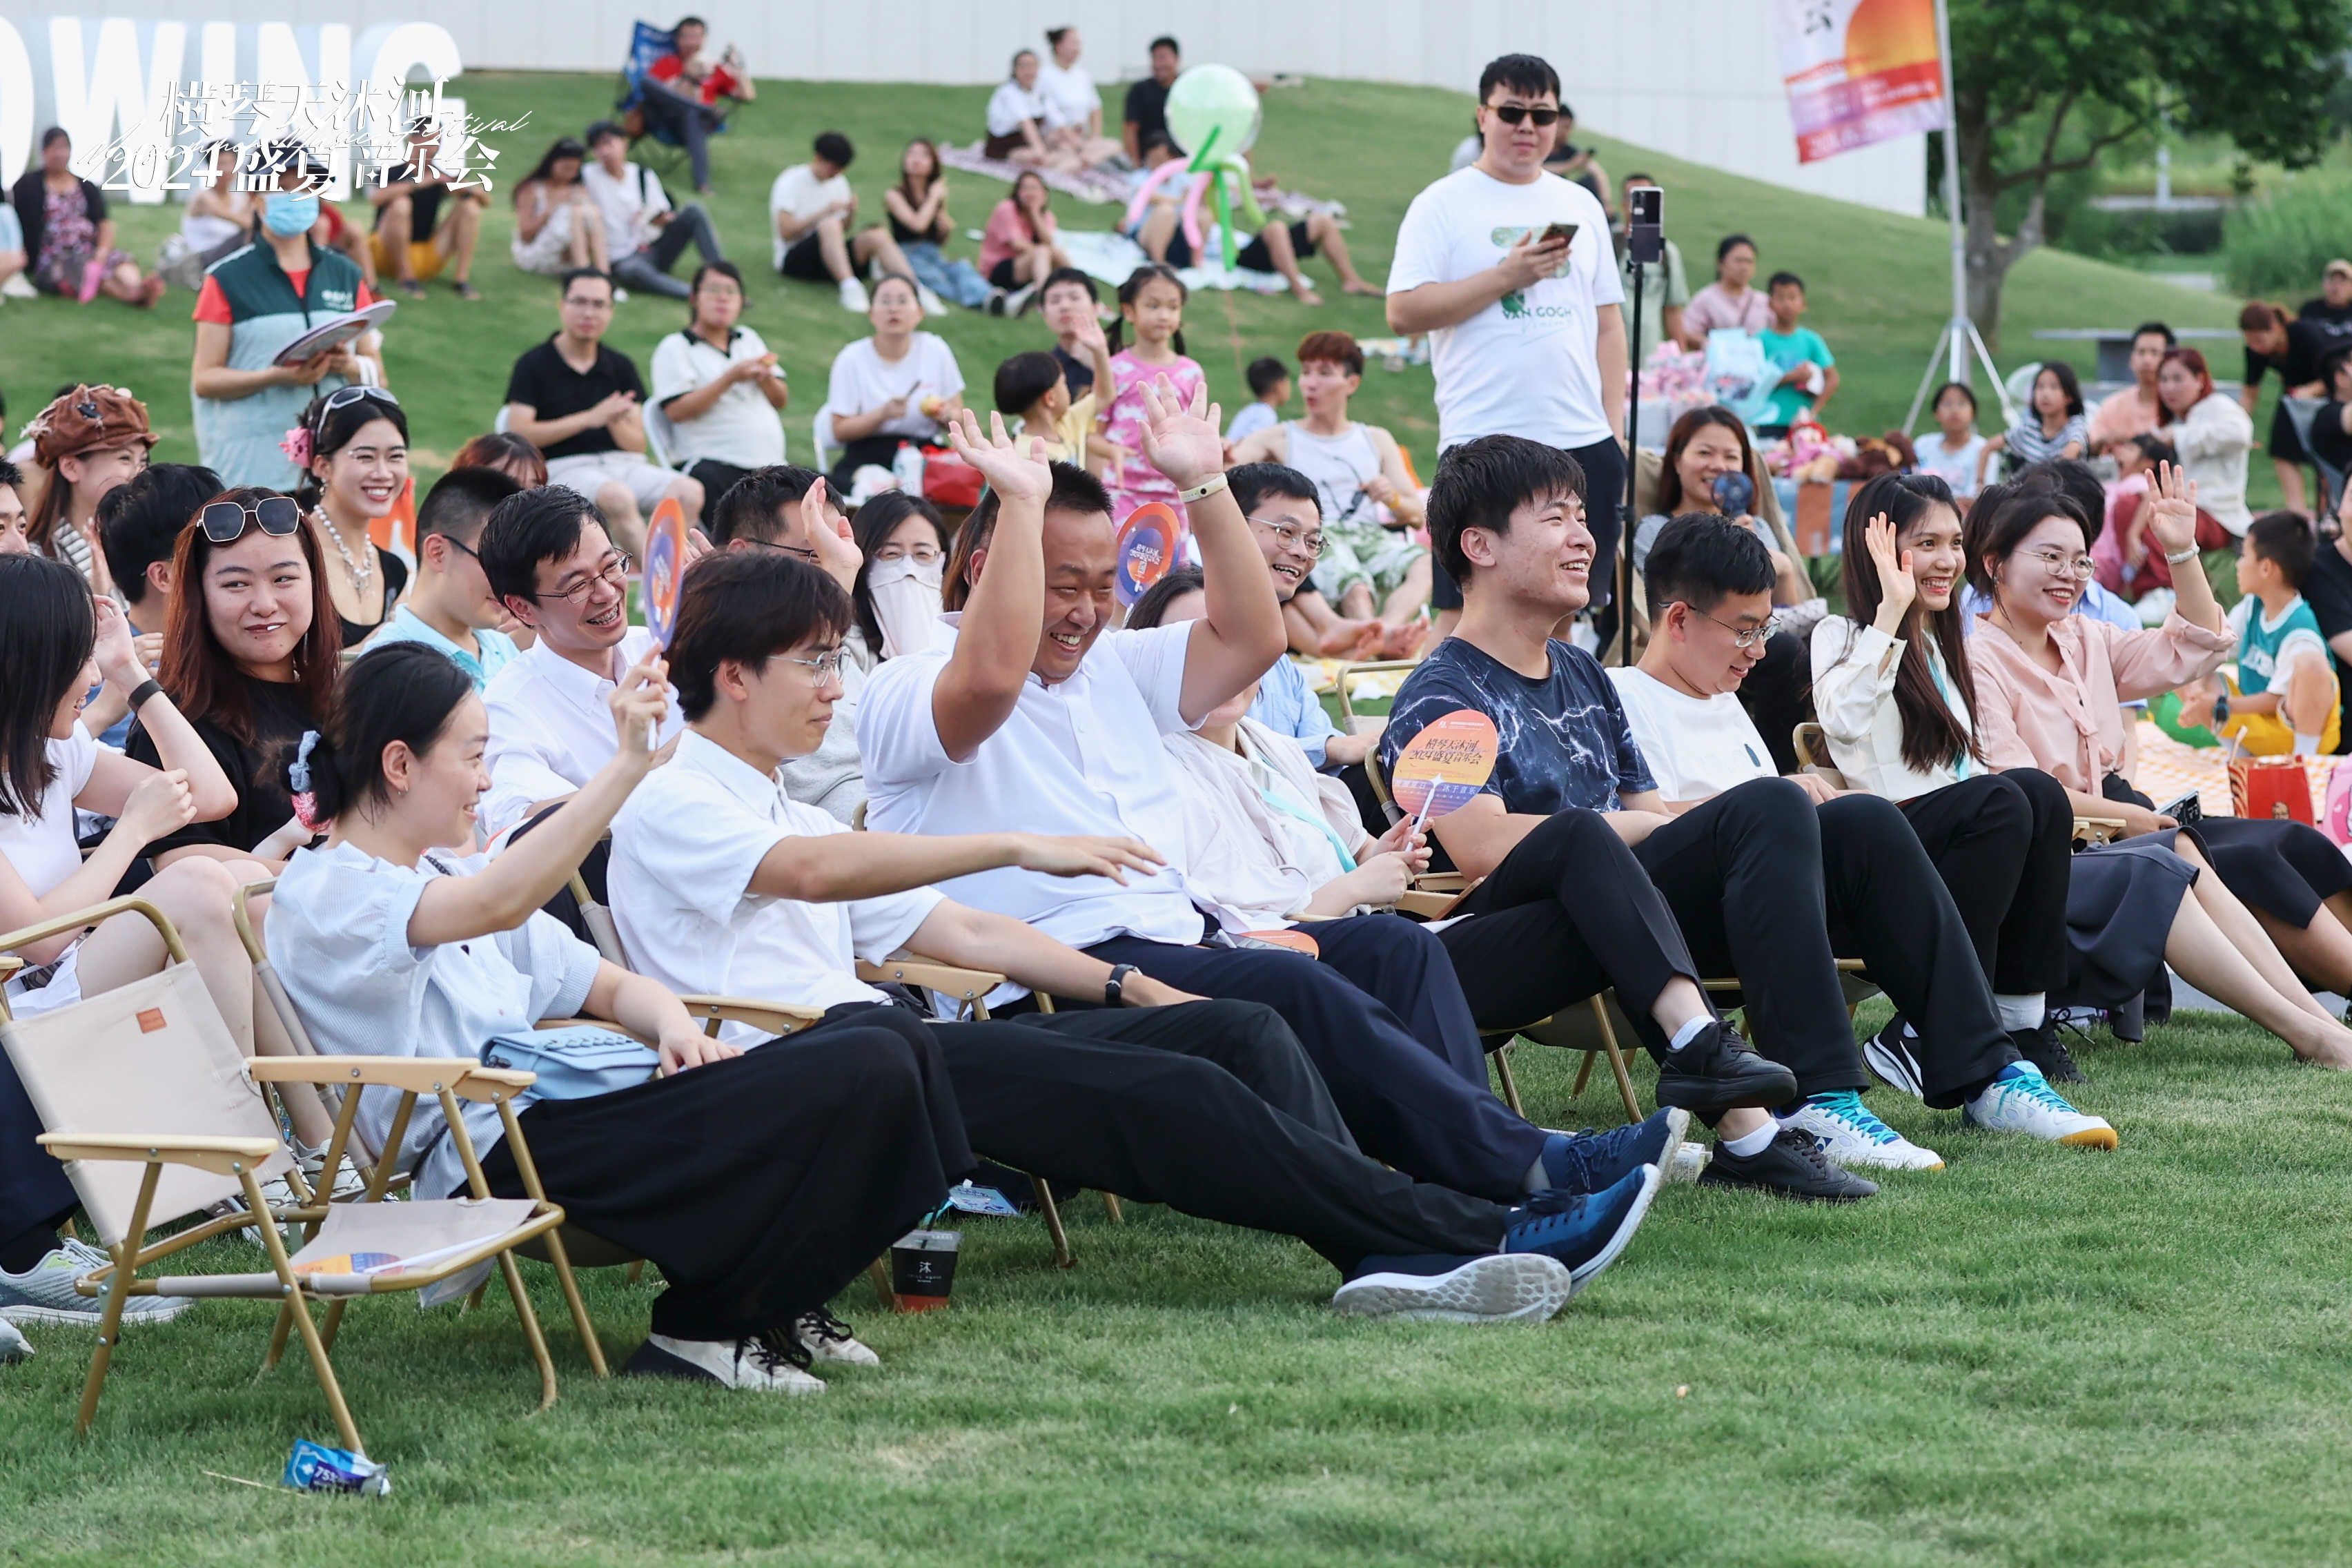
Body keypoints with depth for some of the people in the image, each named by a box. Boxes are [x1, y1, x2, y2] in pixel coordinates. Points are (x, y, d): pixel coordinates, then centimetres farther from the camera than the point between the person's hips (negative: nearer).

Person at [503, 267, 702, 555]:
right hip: (566, 467, -5)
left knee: (689, 491, -26)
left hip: (624, 464, 5)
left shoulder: (621, 367, 18)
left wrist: (616, 422, -12)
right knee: (617, 496, -39)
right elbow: (519, 434, -8)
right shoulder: (534, 365, 5)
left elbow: (637, 445, 12)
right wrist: (590, 418, -11)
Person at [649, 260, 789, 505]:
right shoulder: (674, 348, 7)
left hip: (768, 463, 5)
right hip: (709, 460, -5)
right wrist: (731, 378, -13)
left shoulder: (750, 339, 25)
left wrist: (766, 378, -3)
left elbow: (781, 401, 20)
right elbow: (676, 411, -9)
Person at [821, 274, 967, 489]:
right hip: (867, 459, -3)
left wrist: (947, 415, -11)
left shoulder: (935, 350, 7)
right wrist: (883, 414, -18)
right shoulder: (852, 359, 1)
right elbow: (840, 431, -3)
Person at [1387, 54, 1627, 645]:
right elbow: (1403, 311, -9)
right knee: (1464, 607, -4)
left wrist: (1615, 432, 7)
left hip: (1582, 441, 5)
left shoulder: (1581, 206, 15)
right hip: (1483, 440, -4)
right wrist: (1508, 275, -13)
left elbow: (1608, 324, 16)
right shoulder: (1443, 204, 1)